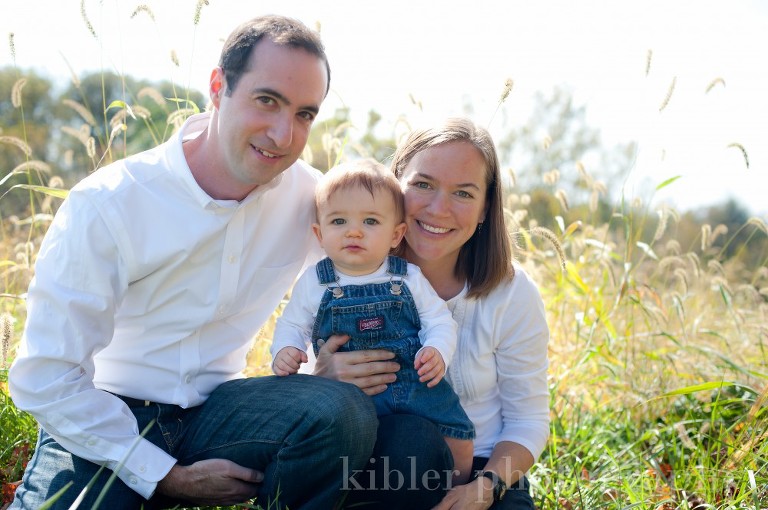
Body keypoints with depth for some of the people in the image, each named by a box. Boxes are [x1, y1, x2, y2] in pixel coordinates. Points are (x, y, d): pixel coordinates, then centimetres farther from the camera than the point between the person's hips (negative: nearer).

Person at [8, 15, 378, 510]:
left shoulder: (307, 196, -5)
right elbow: (46, 377, -14)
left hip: (213, 410, 3)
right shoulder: (107, 206, -16)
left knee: (344, 411, -25)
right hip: (106, 422, -3)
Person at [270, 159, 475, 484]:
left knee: (458, 437, -6)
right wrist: (284, 350, -11)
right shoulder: (313, 283, 1)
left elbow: (439, 320, 4)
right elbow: (292, 324, 9)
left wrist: (437, 352, -15)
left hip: (418, 384, 1)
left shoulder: (409, 278, 2)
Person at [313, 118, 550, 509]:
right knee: (409, 436, -32)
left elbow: (528, 420, -2)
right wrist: (324, 385, -26)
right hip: (378, 472, 1)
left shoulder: (511, 293, -8)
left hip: (483, 470, 0)